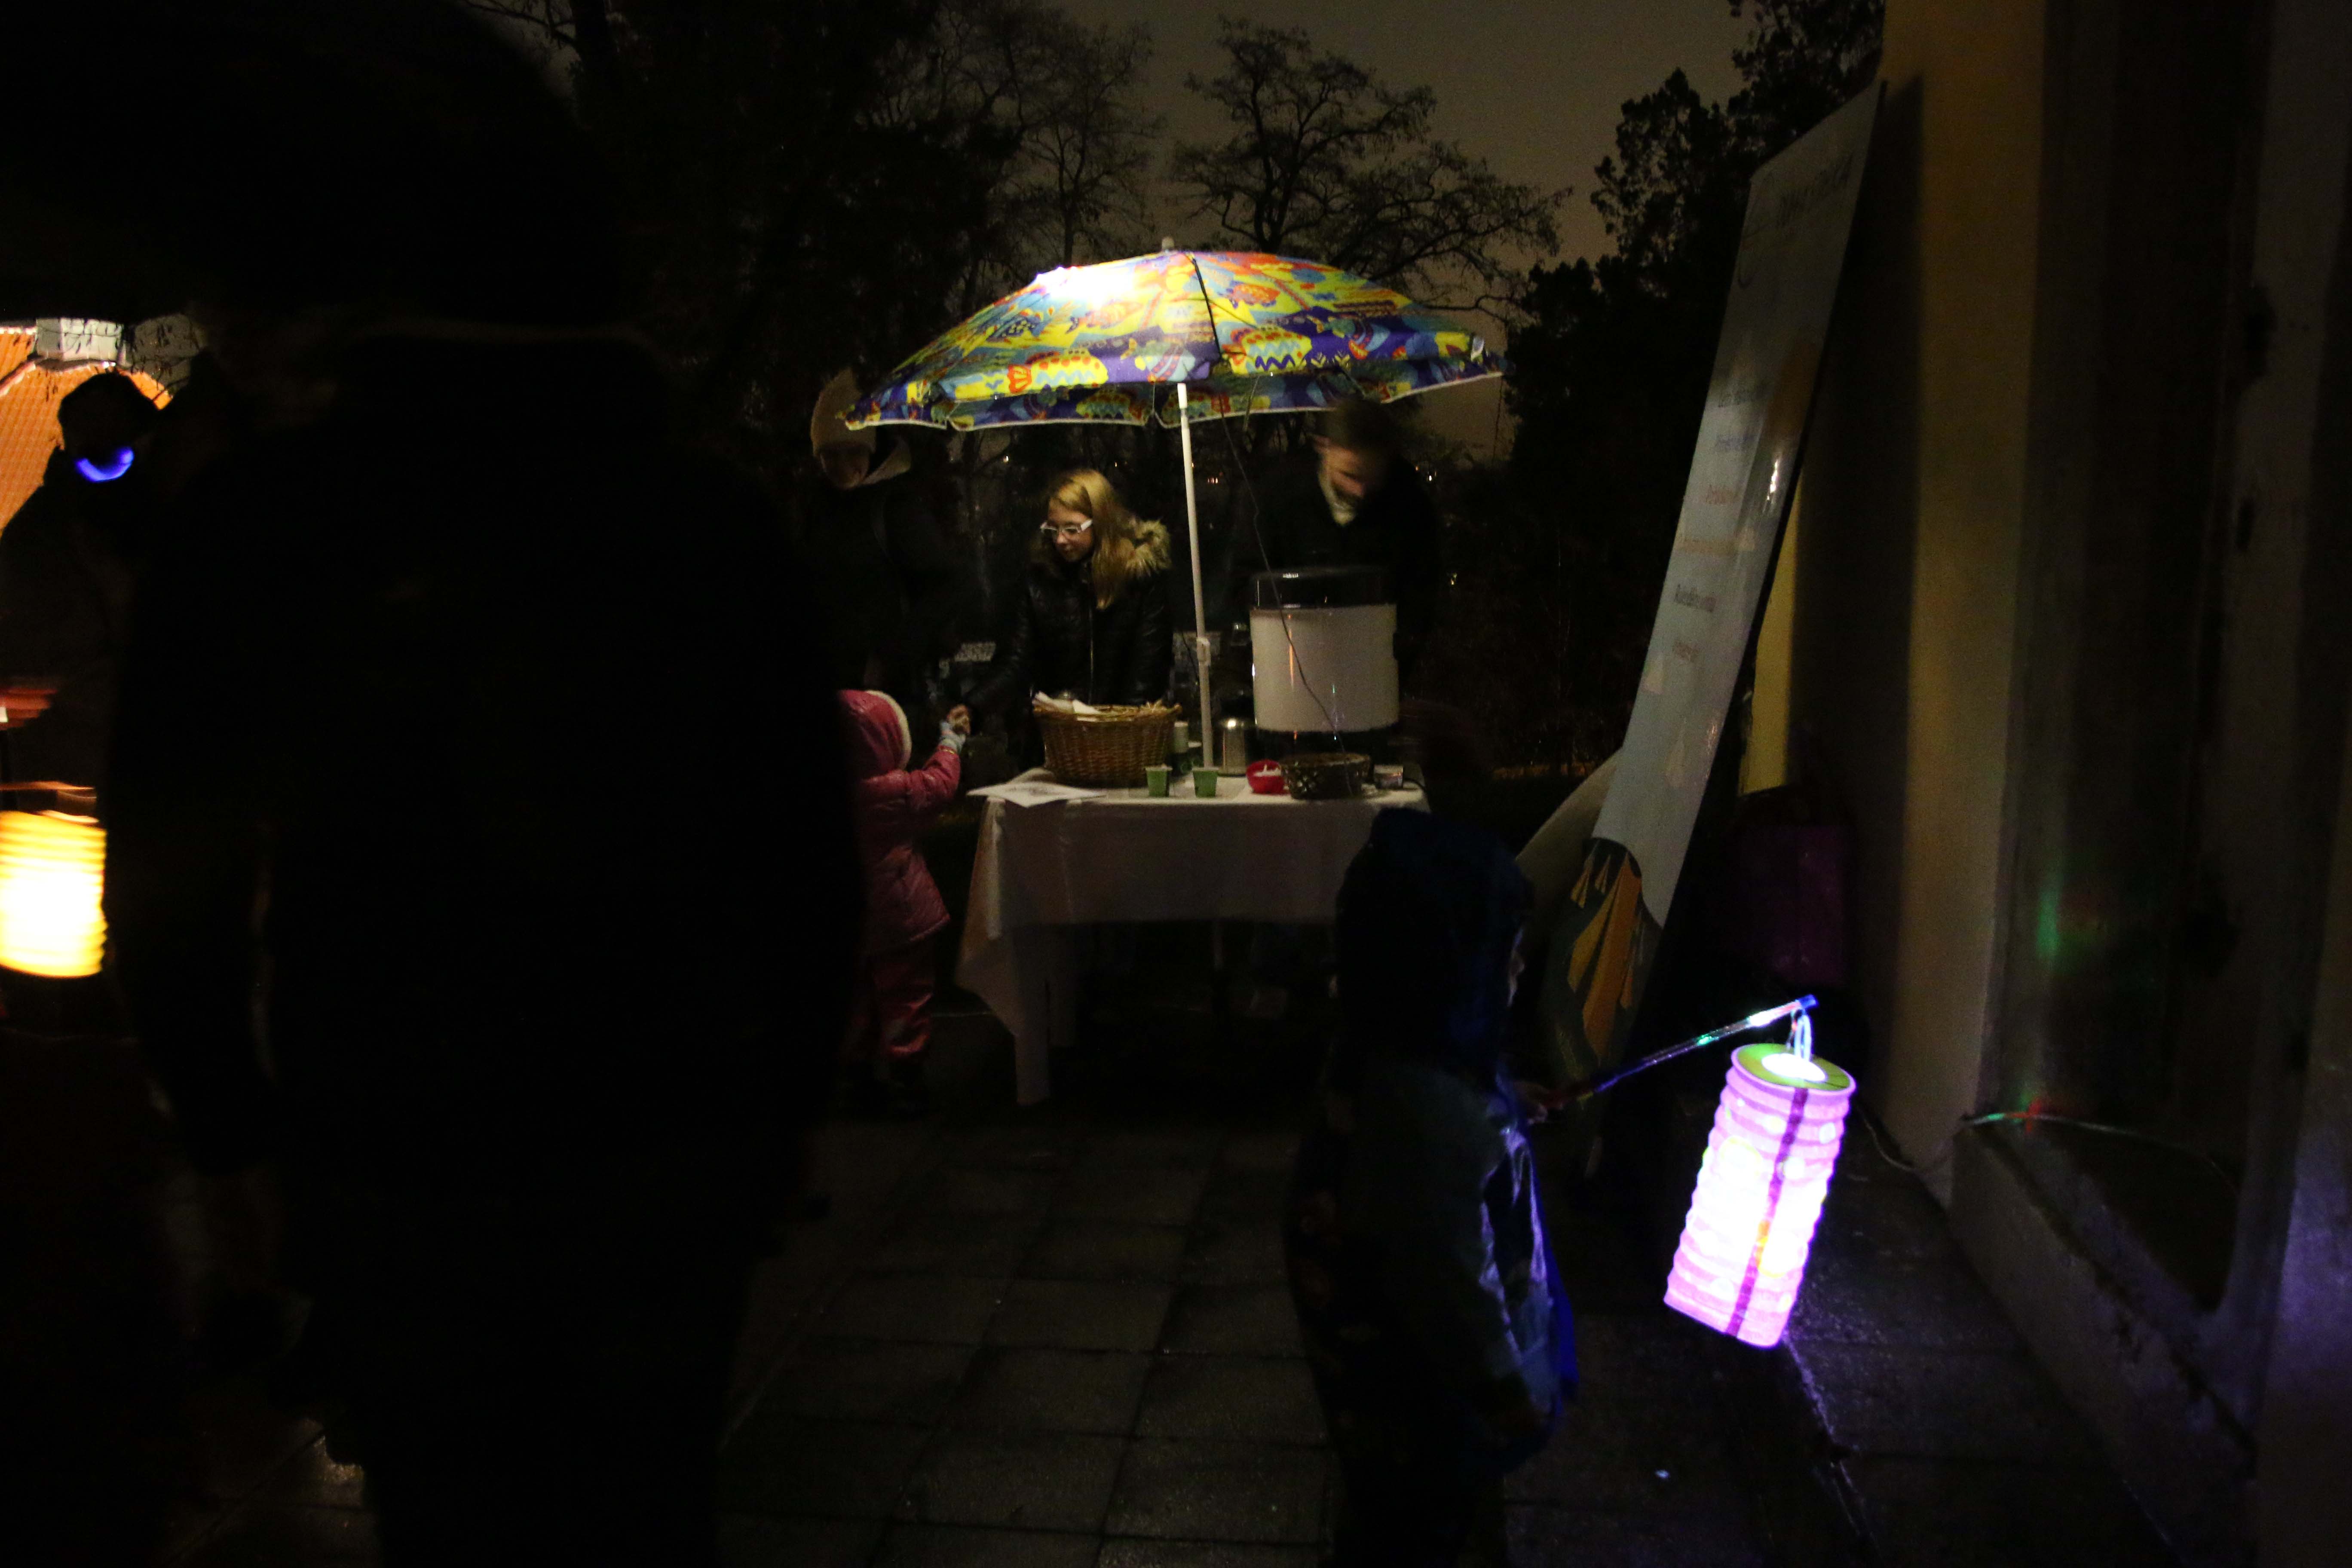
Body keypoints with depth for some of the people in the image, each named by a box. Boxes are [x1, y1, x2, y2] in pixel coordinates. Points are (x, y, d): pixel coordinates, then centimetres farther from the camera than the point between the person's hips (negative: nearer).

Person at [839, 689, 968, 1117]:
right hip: (900, 921, -6)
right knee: (906, 1000, 6)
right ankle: (901, 1086, 12)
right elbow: (940, 782, -5)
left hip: (853, 922, 6)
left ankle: (861, 1078, 28)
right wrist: (950, 740, 11)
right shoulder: (895, 793, -22)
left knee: (861, 1000, 17)